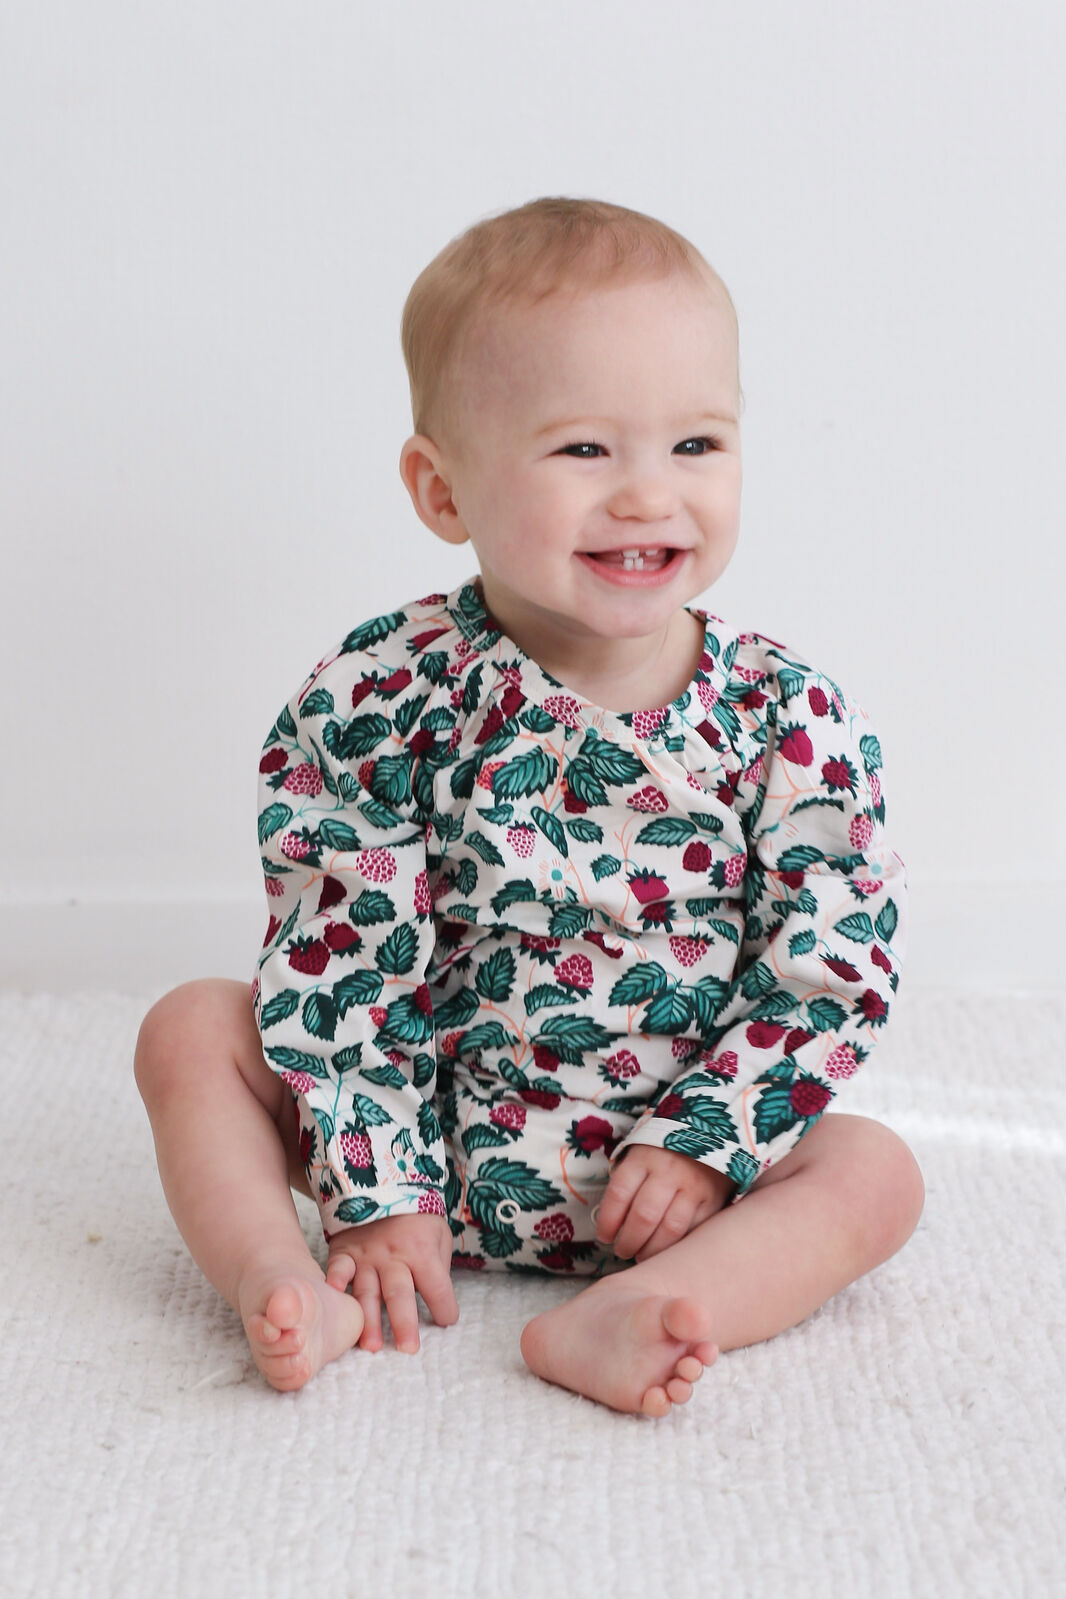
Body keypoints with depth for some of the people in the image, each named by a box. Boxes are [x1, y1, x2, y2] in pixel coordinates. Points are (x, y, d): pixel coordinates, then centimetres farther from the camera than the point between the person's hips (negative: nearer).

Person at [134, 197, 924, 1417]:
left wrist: (704, 1141, -15)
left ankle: (613, 1318, -33)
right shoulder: (383, 701, -15)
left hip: (649, 1171, 0)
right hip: (430, 1129, 0)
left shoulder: (789, 723, -13)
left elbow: (833, 970, -8)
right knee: (194, 1030, -10)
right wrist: (376, 1191, -15)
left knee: (875, 1173, -18)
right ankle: (285, 1285, -21)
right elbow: (344, 954, -13)